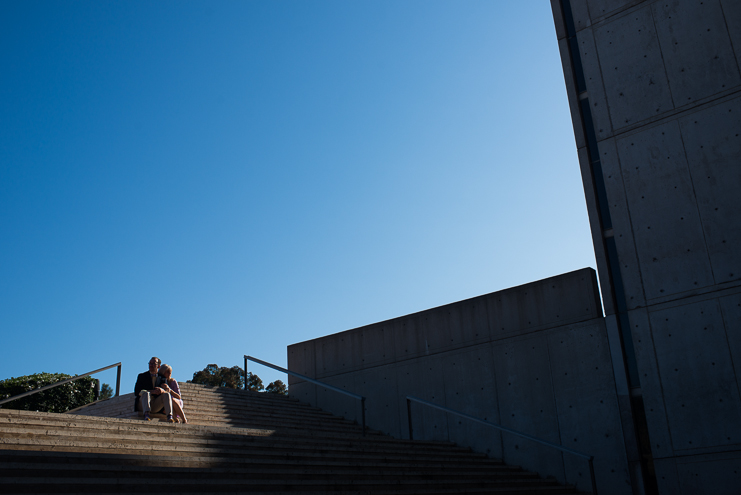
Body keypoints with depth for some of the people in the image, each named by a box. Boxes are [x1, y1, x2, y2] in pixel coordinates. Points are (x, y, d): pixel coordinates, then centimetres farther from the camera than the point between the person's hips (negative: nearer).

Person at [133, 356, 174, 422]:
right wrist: (152, 391, -18)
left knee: (166, 394, -23)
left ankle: (169, 417, -42)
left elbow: (167, 391, 4)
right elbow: (137, 392, -4)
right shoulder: (142, 376, 10)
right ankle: (146, 415, -53)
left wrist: (162, 390, -22)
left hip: (156, 405, 2)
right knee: (146, 393, -32)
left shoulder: (161, 378, 16)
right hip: (142, 404, -2)